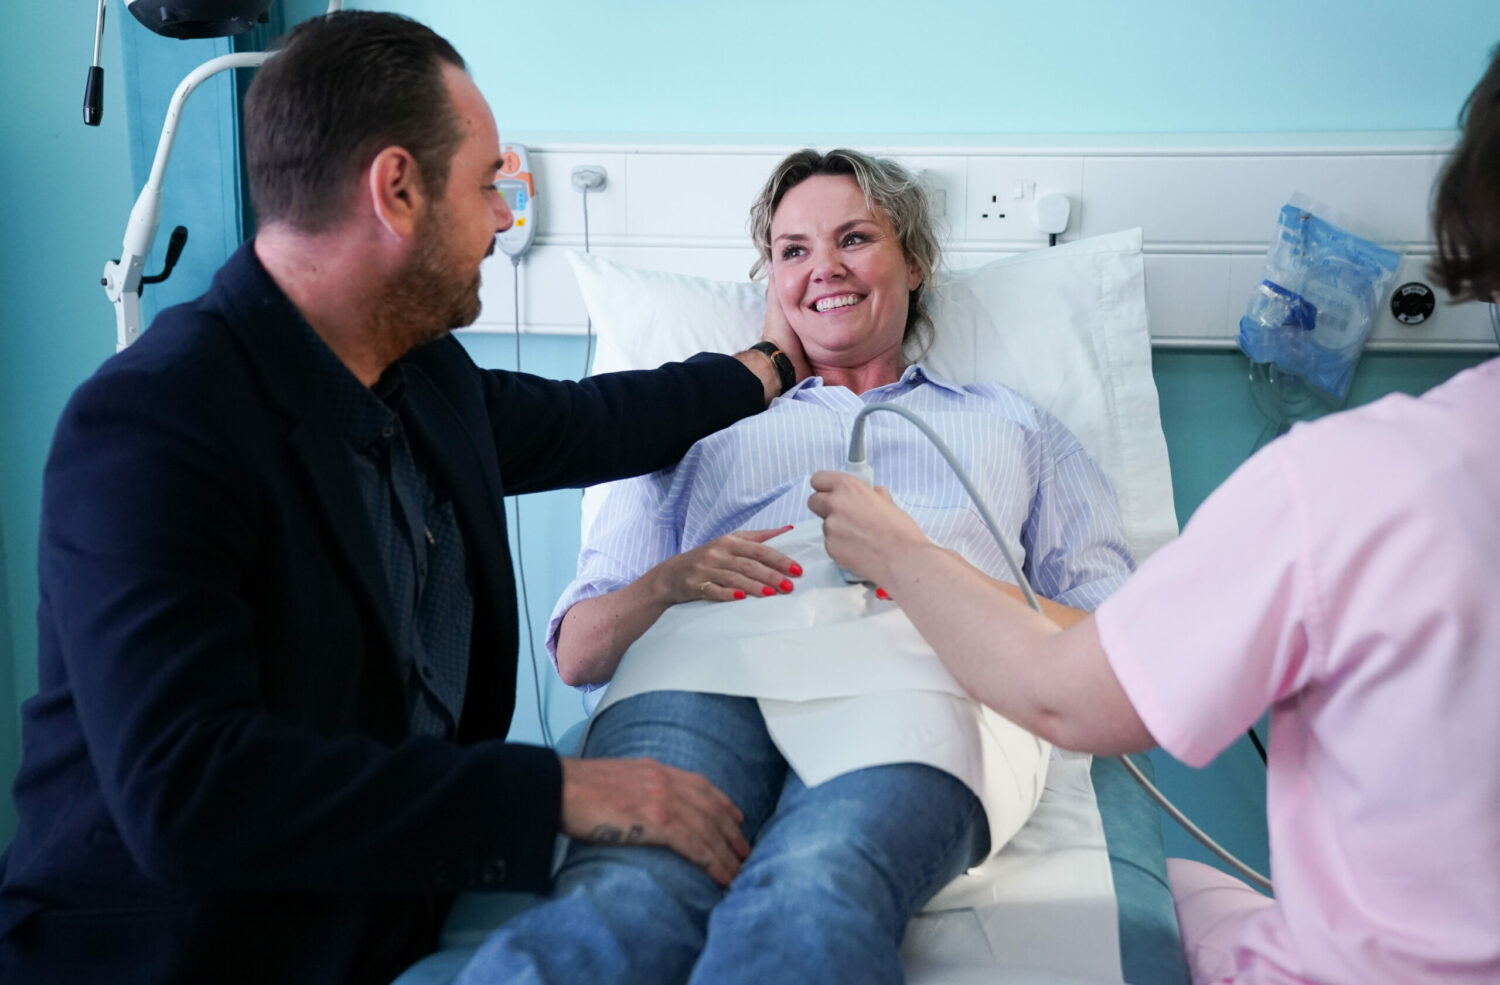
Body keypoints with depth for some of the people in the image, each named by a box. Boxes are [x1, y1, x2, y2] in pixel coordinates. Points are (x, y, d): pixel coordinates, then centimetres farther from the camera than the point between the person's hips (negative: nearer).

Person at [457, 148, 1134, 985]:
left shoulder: (1014, 428, 33)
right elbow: (577, 652, 24)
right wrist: (669, 582, 1)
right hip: (706, 669, 1)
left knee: (810, 902, -37)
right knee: (625, 903, -35)